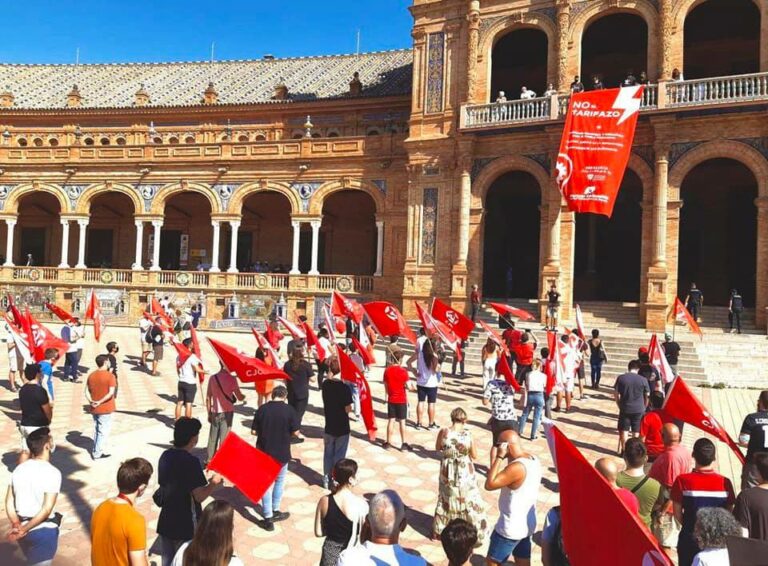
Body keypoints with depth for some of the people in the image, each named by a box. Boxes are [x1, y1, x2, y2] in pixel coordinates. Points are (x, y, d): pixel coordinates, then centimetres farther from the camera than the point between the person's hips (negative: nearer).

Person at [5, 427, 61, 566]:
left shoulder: (19, 469, 0)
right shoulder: (52, 472, -19)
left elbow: (9, 502, 1)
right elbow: (46, 509, -23)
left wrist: (16, 525, -5)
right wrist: (24, 530, -16)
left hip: (22, 528, 7)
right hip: (44, 530, -7)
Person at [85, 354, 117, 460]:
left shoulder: (91, 375, 4)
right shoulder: (110, 375, -15)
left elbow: (87, 391, 2)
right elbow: (111, 393, -23)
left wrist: (91, 401, -9)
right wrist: (100, 402, -18)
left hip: (94, 408, 6)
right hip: (105, 408, -6)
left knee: (96, 430, 19)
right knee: (104, 431, 3)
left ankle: (96, 451, 26)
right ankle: (97, 453, 5)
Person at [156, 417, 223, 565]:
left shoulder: (165, 456, 1)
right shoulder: (191, 461, -21)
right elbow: (199, 496, -21)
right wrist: (213, 483, -7)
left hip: (166, 522, 7)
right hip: (186, 526, -7)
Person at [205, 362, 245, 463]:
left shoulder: (212, 378, -1)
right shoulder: (231, 379, -11)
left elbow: (208, 398, 3)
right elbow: (240, 398, -6)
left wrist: (209, 413, 12)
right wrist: (244, 396, 17)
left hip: (215, 412, 3)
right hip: (227, 412, -3)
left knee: (213, 437, 15)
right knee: (224, 437, 3)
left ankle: (210, 459, 20)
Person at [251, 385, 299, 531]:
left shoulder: (262, 409, -7)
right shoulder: (289, 410, -12)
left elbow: (254, 431, -3)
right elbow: (296, 433, -10)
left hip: (264, 453, 1)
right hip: (282, 453, -1)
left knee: (266, 484, 9)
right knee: (279, 482, 21)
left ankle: (268, 519, 11)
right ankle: (275, 511, 32)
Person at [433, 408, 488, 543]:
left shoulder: (443, 432, -15)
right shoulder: (468, 434, -20)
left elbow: (438, 448, 4)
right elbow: (474, 456, -8)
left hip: (447, 473, 2)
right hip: (465, 474, -2)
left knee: (446, 500, 23)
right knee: (470, 502, 17)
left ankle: (439, 531, 37)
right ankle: (475, 533, 27)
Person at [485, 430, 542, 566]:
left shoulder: (516, 467, -30)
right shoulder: (533, 460, -1)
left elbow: (489, 485, -28)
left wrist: (499, 457, -26)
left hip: (511, 527, -8)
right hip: (528, 524, 8)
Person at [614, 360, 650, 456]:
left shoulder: (620, 378, -6)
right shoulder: (643, 380, -8)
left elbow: (616, 394, -2)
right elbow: (647, 396, 0)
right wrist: (644, 407, 14)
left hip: (625, 409, 0)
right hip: (639, 410, 0)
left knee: (624, 431, 12)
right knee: (636, 432, 12)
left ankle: (624, 450, 20)